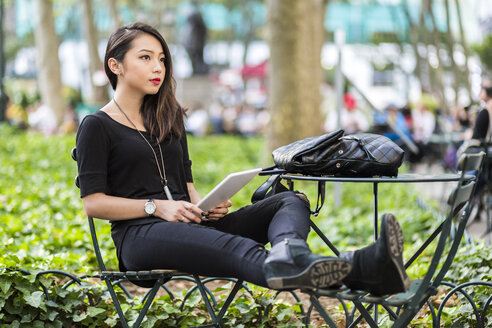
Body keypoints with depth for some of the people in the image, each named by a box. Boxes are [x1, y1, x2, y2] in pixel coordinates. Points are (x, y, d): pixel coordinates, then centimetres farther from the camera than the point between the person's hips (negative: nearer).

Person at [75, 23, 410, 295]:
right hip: (142, 235, -7)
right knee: (235, 249, -37)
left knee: (290, 201, -15)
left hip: (190, 224, 8)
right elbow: (93, 202, -4)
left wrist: (204, 206, 2)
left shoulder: (168, 116, 24)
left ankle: (288, 256, -57)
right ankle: (362, 271, -66)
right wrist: (156, 207, -14)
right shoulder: (97, 126, 4)